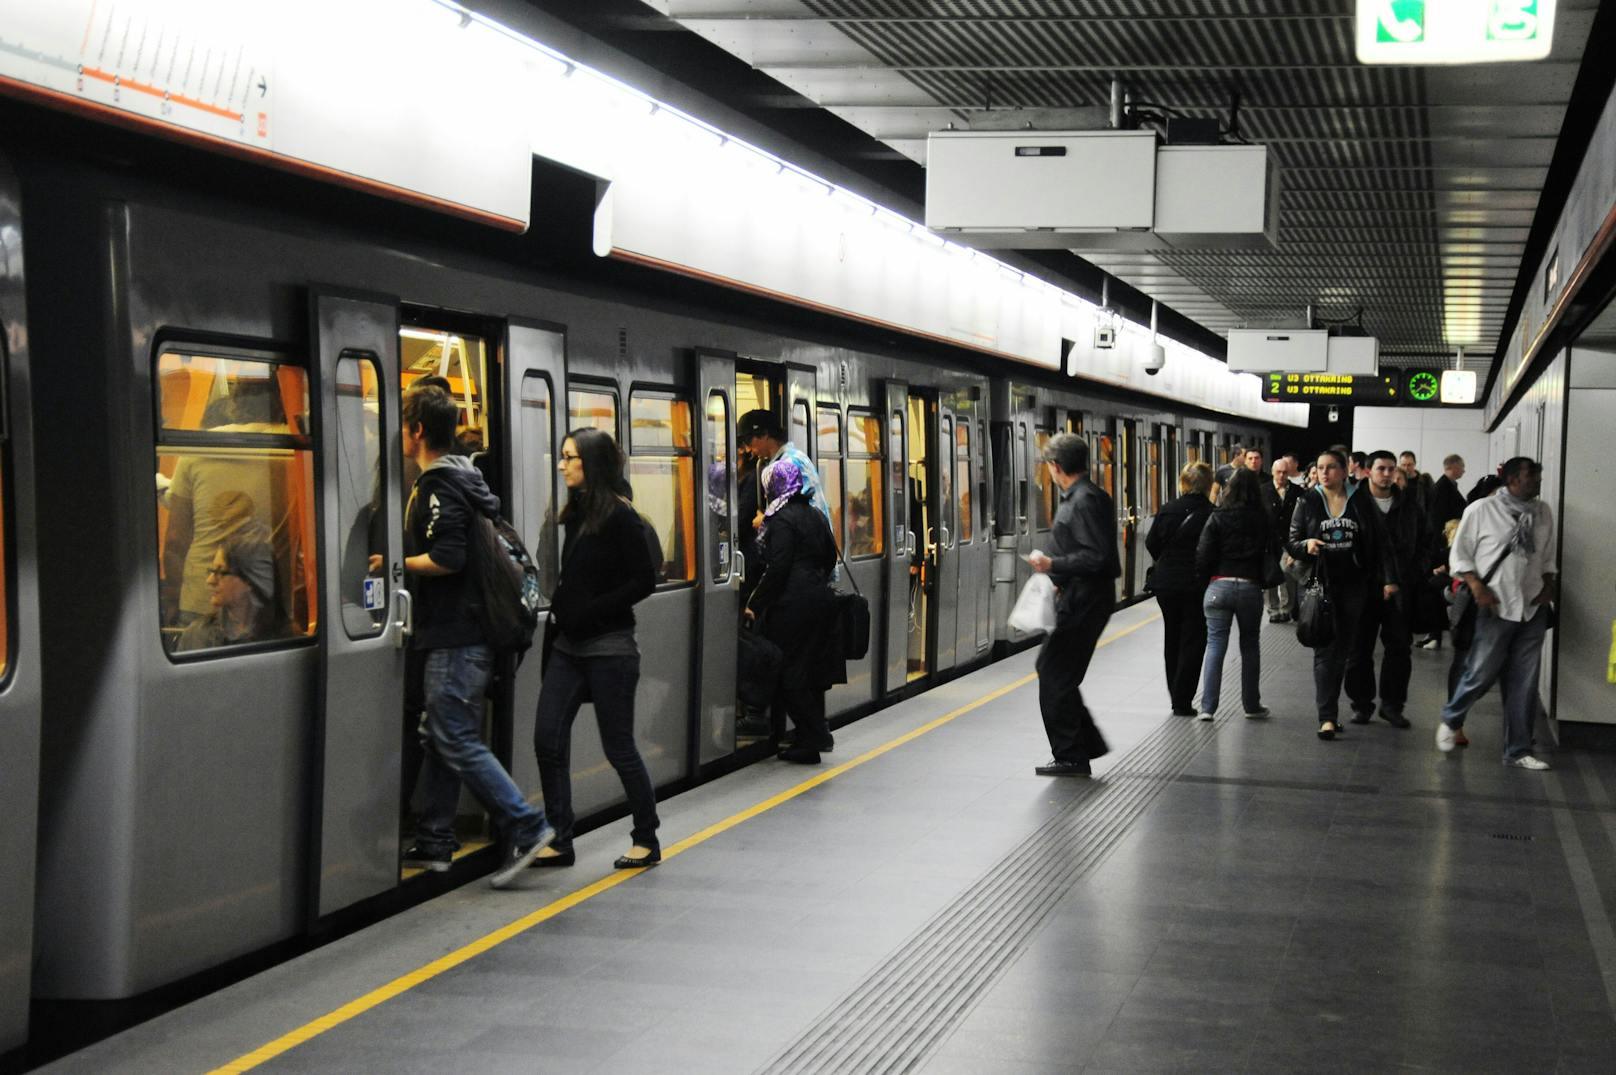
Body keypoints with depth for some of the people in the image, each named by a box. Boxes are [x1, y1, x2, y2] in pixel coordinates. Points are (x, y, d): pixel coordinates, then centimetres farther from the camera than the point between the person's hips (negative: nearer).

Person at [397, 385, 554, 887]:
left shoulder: (441, 485, -15)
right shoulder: (457, 477, 16)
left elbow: (446, 559, -25)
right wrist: (403, 560, 16)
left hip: (454, 637, -10)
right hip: (454, 633, 10)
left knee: (456, 739, -8)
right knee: (440, 736, 14)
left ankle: (525, 826, -8)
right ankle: (434, 841, 19)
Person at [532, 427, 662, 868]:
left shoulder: (620, 516, -12)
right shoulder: (575, 513, 11)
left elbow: (644, 581, -14)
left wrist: (591, 612, -15)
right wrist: (559, 611, 6)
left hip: (608, 647, -8)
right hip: (568, 645, 8)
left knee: (618, 747, 0)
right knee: (548, 740, 2)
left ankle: (647, 841, 15)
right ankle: (559, 842, 10)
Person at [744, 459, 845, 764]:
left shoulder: (781, 520, -12)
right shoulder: (815, 516, 13)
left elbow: (776, 569, -17)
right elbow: (831, 557, 19)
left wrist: (755, 604, -12)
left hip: (792, 605, -8)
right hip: (820, 599, 8)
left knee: (789, 674, -1)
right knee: (812, 672, 13)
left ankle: (813, 736, -4)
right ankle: (815, 735, 15)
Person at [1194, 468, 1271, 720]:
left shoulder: (1218, 518, -2)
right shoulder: (1263, 520, 2)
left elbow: (1204, 555, -3)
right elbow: (1270, 555, 3)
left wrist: (1202, 584, 7)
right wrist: (1262, 581, 14)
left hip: (1220, 585, -1)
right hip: (1250, 587, 1)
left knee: (1215, 644, 2)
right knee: (1250, 645, 15)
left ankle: (1208, 707, -4)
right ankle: (1252, 705, 21)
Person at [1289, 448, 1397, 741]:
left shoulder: (1360, 502, 4)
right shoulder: (1308, 503, 3)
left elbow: (1378, 543, 6)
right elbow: (1292, 543, 6)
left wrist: (1388, 579, -1)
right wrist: (1306, 545, -17)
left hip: (1353, 587, 2)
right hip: (1320, 585, -2)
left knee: (1342, 652, 7)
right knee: (1325, 651, -7)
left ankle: (1330, 710, 17)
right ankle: (1327, 717, -12)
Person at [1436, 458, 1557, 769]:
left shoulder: (1544, 513, 8)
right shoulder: (1481, 510, -5)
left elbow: (1548, 557, 18)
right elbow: (1460, 554, 0)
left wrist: (1548, 585, 2)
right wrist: (1477, 587, -12)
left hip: (1533, 609, 4)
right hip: (1496, 608, -4)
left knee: (1524, 685, 5)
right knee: (1480, 675, -2)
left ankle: (1518, 750, 14)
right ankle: (1450, 721, 26)